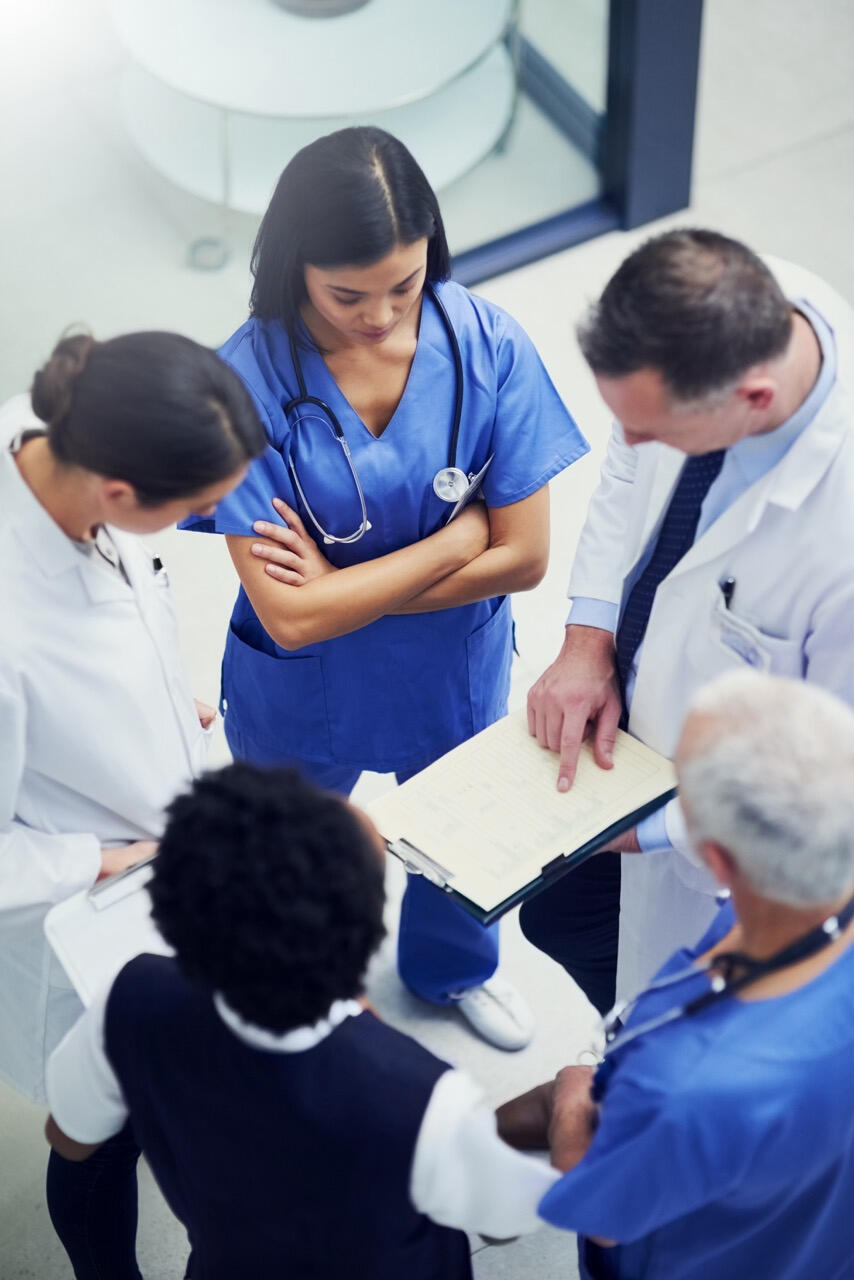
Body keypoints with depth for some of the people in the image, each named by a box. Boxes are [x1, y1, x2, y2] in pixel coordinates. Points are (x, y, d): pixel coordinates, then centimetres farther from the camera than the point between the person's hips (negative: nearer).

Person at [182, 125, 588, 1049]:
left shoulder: (486, 347, -24)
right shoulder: (248, 383, -30)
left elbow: (523, 558, -20)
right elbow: (291, 617, -30)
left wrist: (344, 586, -24)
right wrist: (460, 532, -26)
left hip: (454, 671, 3)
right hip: (305, 696, -2)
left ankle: (453, 967, 65)